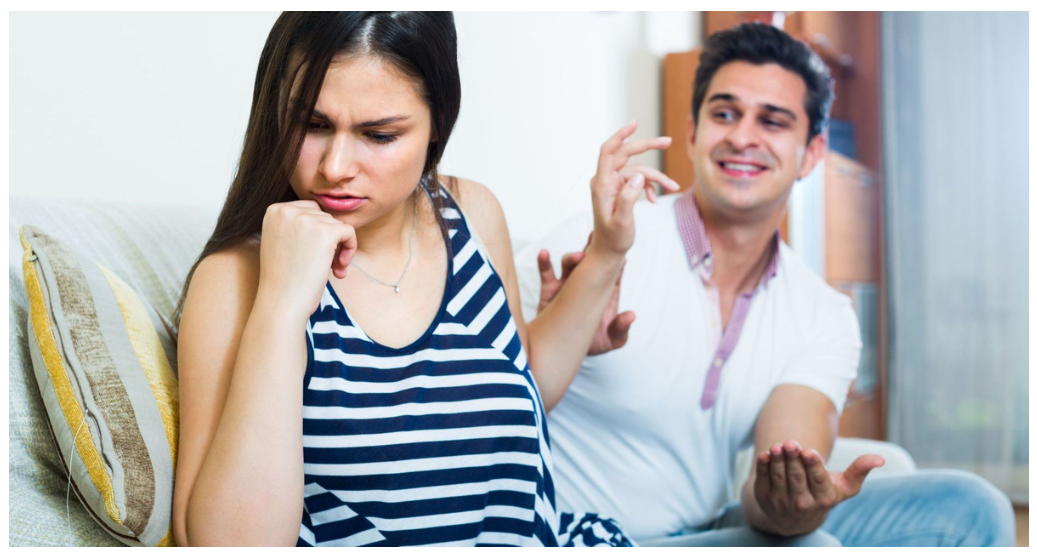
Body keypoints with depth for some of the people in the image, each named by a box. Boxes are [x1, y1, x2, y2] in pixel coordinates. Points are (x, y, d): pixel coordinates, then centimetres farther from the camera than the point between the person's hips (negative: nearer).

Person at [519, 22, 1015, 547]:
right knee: (808, 550, -30)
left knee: (962, 507, -6)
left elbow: (778, 489, -14)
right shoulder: (588, 256, -16)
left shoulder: (826, 319, 0)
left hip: (713, 528, 6)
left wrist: (789, 507, -38)